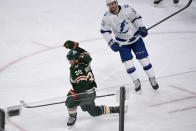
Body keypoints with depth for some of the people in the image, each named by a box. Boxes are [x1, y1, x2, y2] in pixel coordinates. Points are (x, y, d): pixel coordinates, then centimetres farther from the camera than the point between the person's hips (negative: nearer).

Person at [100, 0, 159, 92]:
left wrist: (141, 27, -17)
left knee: (144, 59, 0)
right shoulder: (107, 17, -15)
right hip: (122, 43, 1)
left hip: (136, 38, -1)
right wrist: (111, 43, -16)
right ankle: (136, 82, 13)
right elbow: (105, 31, -7)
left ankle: (152, 79, 16)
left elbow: (136, 18, -5)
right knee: (128, 63, -6)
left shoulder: (126, 9, -19)